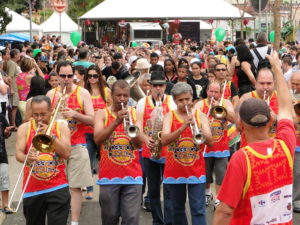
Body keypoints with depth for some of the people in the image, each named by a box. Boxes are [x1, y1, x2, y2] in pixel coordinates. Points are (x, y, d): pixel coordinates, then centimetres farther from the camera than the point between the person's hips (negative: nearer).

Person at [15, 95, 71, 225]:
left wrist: (50, 135, -15)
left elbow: (66, 154, -8)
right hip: (32, 188, 1)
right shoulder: (24, 128, 3)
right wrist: (26, 158, -28)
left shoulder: (61, 128, 3)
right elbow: (18, 153, -6)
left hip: (57, 188, -1)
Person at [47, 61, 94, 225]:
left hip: (77, 146, -2)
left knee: (75, 187, -3)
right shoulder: (51, 94, 7)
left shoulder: (82, 93, 0)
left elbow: (92, 120, -4)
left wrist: (75, 114, -19)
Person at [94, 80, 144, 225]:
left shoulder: (134, 113, 8)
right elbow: (97, 139, -12)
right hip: (109, 175, 0)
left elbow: (139, 144, -1)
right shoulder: (102, 114, 4)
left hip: (132, 175, 1)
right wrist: (116, 122, -21)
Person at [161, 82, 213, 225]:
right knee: (177, 209, 13)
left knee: (198, 210, -5)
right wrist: (183, 127, -28)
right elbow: (164, 140, -17)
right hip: (175, 170, 1)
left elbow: (210, 142, -9)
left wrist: (199, 130, -27)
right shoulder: (170, 116, -1)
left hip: (196, 170, -1)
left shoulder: (201, 116, 0)